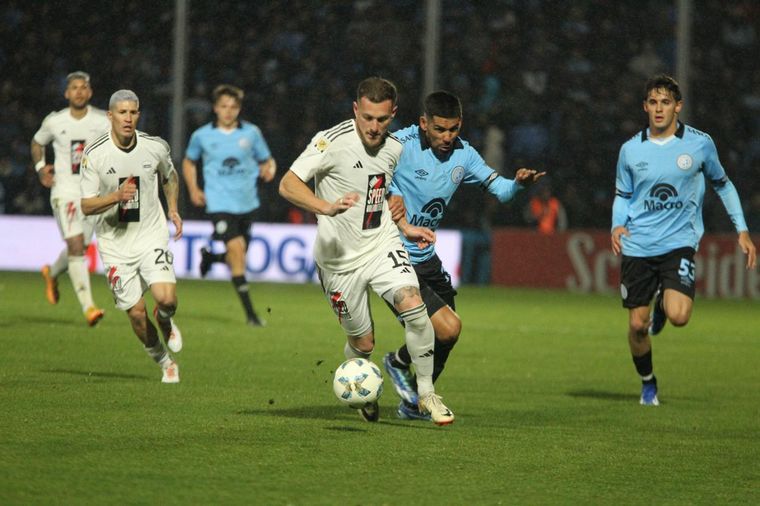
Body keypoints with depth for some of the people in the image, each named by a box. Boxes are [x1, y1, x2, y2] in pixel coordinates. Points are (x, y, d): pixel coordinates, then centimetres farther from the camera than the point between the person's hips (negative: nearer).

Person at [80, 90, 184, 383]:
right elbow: (86, 206, -10)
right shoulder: (94, 155, -11)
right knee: (136, 313, -2)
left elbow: (169, 177, 20)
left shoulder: (156, 147, -4)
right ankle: (165, 363, 23)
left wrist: (173, 210, 9)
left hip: (152, 235, 1)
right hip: (115, 242, 0)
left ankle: (166, 323, 17)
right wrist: (117, 196, -26)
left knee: (166, 298, -21)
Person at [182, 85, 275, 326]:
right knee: (236, 249, -20)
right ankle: (250, 313, -17)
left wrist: (268, 169, -12)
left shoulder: (252, 133, 2)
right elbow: (189, 162, 18)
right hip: (220, 204, -3)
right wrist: (193, 189, 4)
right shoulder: (202, 136, 0)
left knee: (237, 257, 11)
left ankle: (210, 255, 48)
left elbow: (266, 160, 12)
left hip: (247, 203, 3)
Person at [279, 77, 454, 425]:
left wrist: (405, 227, 14)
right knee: (362, 342, 4)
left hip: (382, 244, 3)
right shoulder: (332, 142, -16)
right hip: (339, 258, -3)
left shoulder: (394, 148, 3)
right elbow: (287, 185, -23)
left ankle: (427, 394, -10)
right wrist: (327, 208, -38)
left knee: (413, 305, -23)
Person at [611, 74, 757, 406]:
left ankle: (664, 302, 15)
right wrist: (617, 226, -5)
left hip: (679, 242, -2)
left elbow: (722, 184, 12)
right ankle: (647, 383, 28)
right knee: (637, 325, 2)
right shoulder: (631, 150, 2)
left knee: (678, 316, -23)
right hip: (637, 246, 2)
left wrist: (742, 231, 8)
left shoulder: (700, 143, -2)